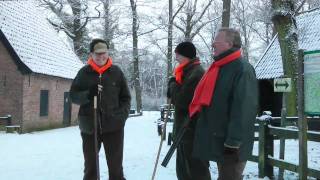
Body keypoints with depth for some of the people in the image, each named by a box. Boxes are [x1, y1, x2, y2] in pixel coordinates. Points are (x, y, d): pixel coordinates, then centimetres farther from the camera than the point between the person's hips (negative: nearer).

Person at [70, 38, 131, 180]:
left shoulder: (116, 72, 3)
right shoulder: (84, 73, 1)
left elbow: (125, 97, 8)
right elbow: (73, 95, 1)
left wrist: (122, 115, -6)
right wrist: (88, 94, -18)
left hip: (113, 126, 0)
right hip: (89, 127, 1)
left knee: (116, 167, 7)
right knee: (90, 167, 14)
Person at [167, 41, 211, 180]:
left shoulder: (196, 74, -18)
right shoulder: (189, 72, 14)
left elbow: (181, 101, -22)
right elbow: (179, 97, 17)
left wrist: (173, 84, -6)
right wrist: (174, 86, -3)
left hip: (193, 132, -10)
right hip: (185, 131, 10)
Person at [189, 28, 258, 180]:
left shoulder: (242, 69, -16)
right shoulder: (219, 68, 14)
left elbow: (243, 109, -24)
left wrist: (233, 141, -26)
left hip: (230, 143, -9)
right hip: (217, 138, 9)